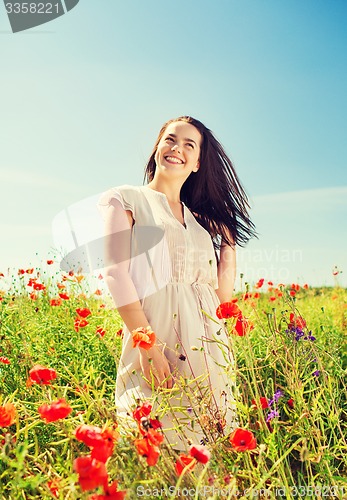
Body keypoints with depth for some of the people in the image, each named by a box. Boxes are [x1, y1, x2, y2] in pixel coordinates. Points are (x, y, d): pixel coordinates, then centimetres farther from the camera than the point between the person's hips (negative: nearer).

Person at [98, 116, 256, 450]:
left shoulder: (201, 218, 18)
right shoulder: (125, 199, 5)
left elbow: (222, 295, 14)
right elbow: (115, 272, -9)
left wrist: (228, 241, 12)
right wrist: (147, 344, -19)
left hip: (209, 344, 5)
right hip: (156, 333, -5)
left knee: (210, 436, 9)